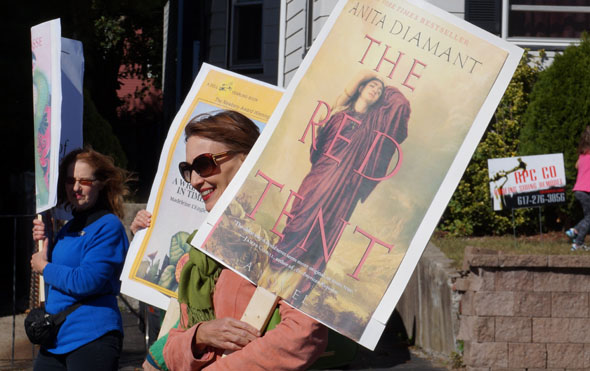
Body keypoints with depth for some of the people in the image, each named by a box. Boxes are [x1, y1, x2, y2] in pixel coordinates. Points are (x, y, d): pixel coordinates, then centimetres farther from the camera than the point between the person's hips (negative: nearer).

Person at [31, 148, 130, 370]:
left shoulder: (108, 227, -10)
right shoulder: (69, 229, 17)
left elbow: (87, 282, -20)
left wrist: (45, 268, -6)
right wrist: (43, 243, 6)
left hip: (92, 337, -8)